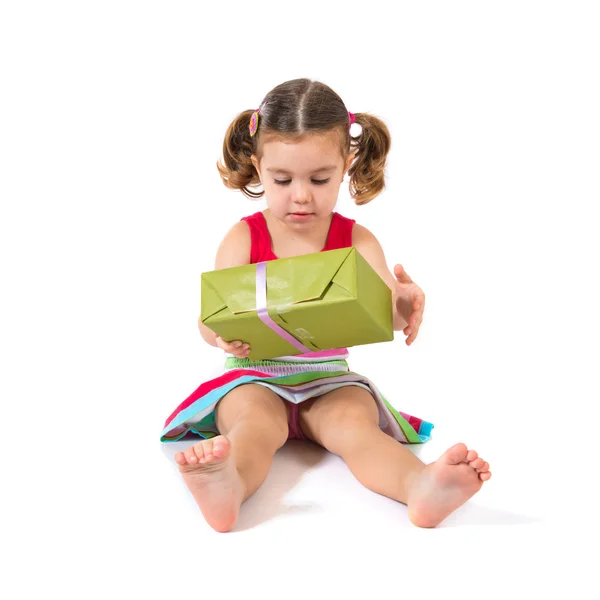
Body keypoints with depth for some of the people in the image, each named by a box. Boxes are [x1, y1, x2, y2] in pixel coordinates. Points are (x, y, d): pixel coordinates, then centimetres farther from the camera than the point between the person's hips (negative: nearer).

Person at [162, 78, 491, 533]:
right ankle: (227, 487, -62)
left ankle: (421, 486, -56)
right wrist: (223, 336, -31)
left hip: (329, 379, 1)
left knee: (353, 424, -30)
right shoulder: (243, 239, -1)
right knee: (256, 423, -33)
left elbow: (386, 311, -8)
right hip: (255, 377, 0)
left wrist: (406, 306, -35)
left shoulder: (358, 242, 2)